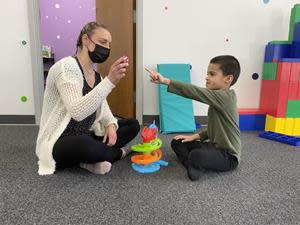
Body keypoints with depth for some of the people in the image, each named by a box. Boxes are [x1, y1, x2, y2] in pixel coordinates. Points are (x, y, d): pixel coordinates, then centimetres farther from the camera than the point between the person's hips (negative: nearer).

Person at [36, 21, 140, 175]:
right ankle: (115, 153, -6)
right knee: (83, 144, -41)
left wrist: (111, 124, -12)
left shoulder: (96, 74, 7)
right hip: (59, 145, -7)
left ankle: (92, 159, -10)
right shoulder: (66, 66, -19)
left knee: (133, 125, 2)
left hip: (87, 137, 8)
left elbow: (102, 107, 10)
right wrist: (110, 81, -37)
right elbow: (77, 112, -33)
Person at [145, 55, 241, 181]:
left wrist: (166, 81, -36)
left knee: (196, 155, -38)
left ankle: (197, 165, -6)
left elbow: (195, 92, -33)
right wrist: (196, 136, 5)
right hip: (214, 146, 9)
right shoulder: (219, 98, 8)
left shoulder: (225, 96, -21)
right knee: (177, 142, 8)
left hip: (228, 156, -9)